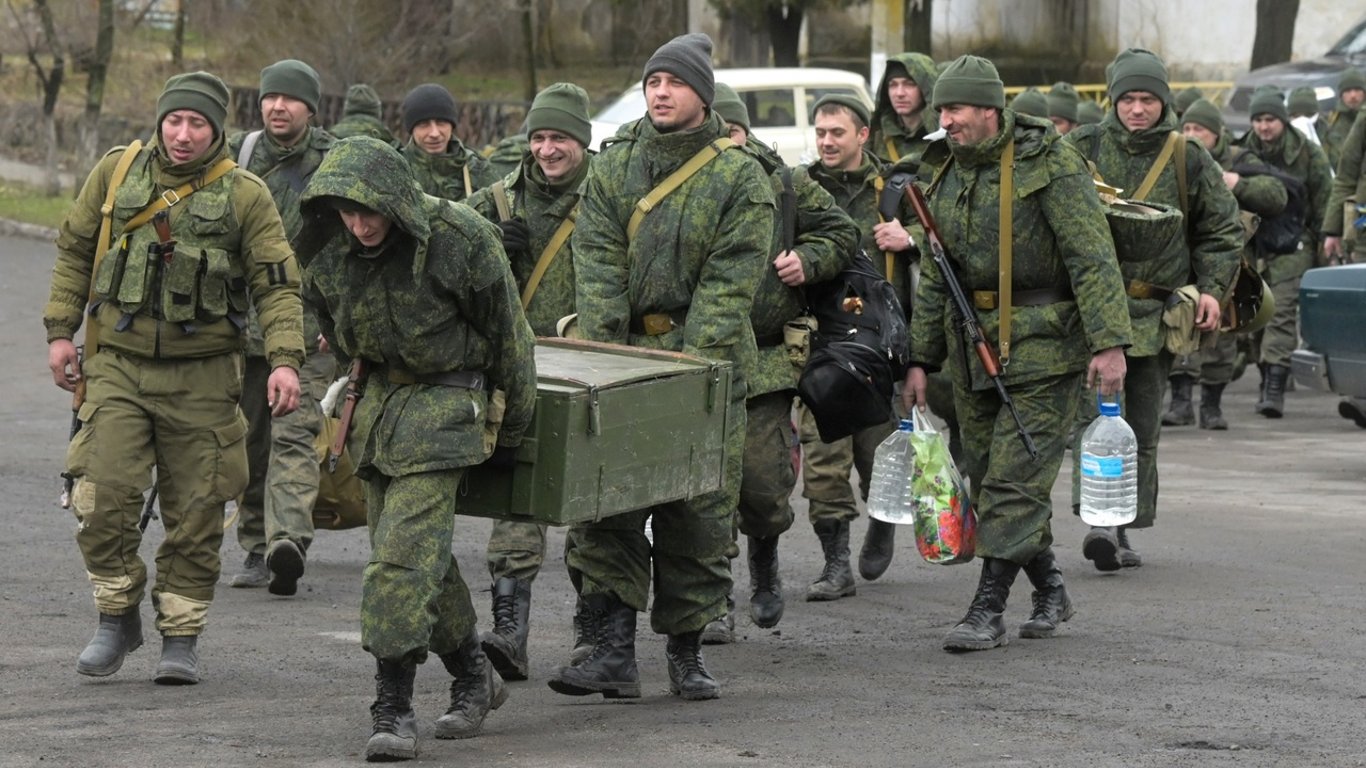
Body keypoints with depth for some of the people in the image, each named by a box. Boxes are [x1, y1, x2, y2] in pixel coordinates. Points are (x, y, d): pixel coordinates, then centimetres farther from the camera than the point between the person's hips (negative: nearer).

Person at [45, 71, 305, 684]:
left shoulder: (245, 196, -2)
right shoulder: (117, 172, 3)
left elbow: (277, 284, -3)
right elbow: (74, 250, 13)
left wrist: (284, 359, -16)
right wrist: (60, 330, 7)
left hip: (202, 375, -1)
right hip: (118, 364, 1)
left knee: (195, 512, 2)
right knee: (102, 497, -10)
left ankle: (181, 638, 14)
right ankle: (117, 618, 9)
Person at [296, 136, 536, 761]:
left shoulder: (461, 240, -19)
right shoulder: (330, 250, -4)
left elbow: (508, 339, -7)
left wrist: (509, 433, 1)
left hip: (446, 399, -6)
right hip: (379, 397, 6)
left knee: (404, 552, -16)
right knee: (420, 554, 11)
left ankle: (392, 709, -15)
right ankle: (474, 677, 29)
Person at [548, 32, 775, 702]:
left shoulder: (740, 179, -1)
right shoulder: (613, 166, 8)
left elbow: (730, 280, -8)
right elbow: (598, 262, 0)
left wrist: (691, 358, -18)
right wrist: (602, 349, -12)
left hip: (706, 361, -2)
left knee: (700, 515, 2)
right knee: (605, 508, -5)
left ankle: (686, 653, 13)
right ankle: (614, 653, -5)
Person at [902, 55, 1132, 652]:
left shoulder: (1051, 164, -10)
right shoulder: (946, 178, 12)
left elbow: (1093, 257, -15)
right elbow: (934, 280, 18)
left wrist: (1109, 343, -23)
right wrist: (920, 360, 14)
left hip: (1043, 347, -7)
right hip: (973, 345, 7)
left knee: (1014, 481, -9)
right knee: (987, 476, 11)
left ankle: (987, 611, -7)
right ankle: (1050, 591, 26)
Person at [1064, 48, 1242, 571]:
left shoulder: (1188, 159, 6)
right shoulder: (1081, 150, 2)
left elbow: (1222, 229, 14)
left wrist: (1212, 287, 1)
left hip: (1155, 310, 3)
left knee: (1142, 425, 7)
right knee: (1096, 411, -18)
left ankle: (1123, 530, 16)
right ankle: (1099, 521, -26)